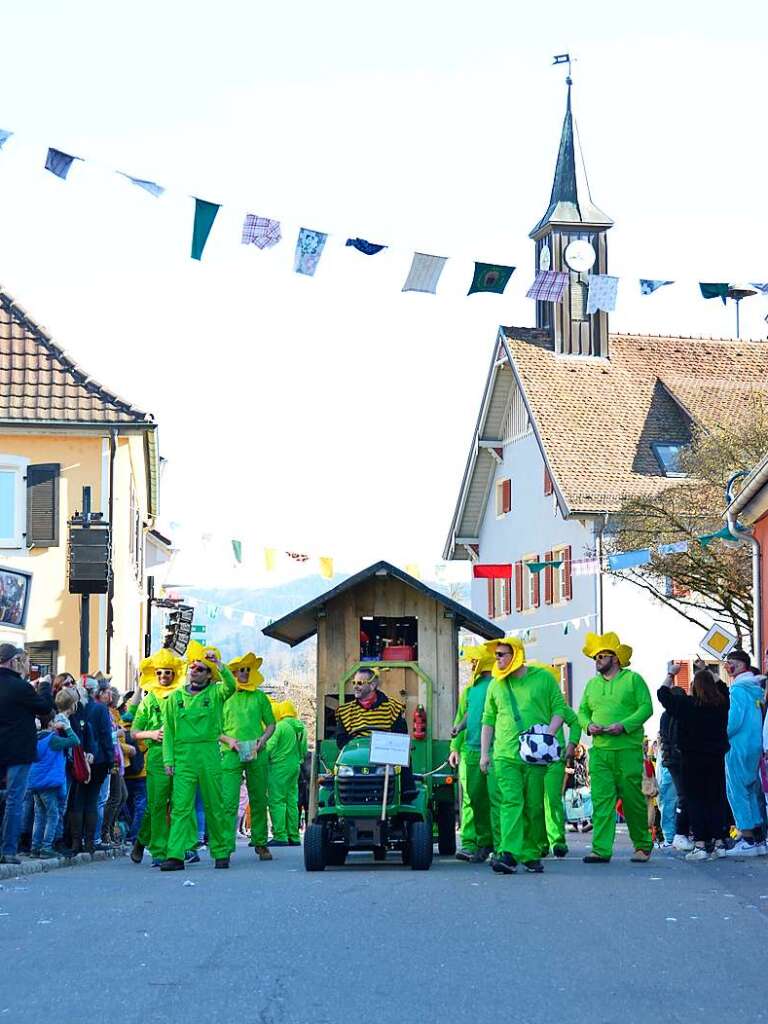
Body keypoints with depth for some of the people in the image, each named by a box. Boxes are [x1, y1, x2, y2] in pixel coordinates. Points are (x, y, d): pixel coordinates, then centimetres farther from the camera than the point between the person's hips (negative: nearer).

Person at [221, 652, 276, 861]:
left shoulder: (259, 697, 12)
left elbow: (271, 723, 16)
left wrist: (263, 739, -2)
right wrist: (228, 740, -8)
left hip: (257, 754, 2)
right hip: (231, 754, -2)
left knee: (259, 800, 7)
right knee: (229, 800, -10)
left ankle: (260, 843, 16)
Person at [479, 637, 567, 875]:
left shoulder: (543, 678, 4)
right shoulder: (496, 685, 13)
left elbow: (559, 708, 6)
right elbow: (488, 720, 18)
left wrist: (549, 733, -10)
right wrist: (484, 753, 13)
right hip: (505, 755, 1)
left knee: (534, 806, 3)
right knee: (510, 803, -12)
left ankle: (532, 854, 14)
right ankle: (509, 854, -22)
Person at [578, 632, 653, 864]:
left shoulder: (633, 679, 2)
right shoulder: (592, 684, 17)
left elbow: (646, 708, -5)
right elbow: (582, 711, 20)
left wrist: (624, 726, -17)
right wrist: (588, 725, -3)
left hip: (628, 750, -4)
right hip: (599, 751, 4)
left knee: (633, 799, 2)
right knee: (601, 800, -4)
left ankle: (643, 846, 17)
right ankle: (601, 850, -6)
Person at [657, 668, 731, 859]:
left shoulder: (686, 704, -9)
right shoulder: (721, 703, 1)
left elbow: (663, 693, 4)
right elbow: (722, 687, 24)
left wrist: (671, 674, 17)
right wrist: (708, 673, 33)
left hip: (692, 759, -3)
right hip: (716, 757, 3)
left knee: (695, 800, -2)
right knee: (717, 800, 8)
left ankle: (700, 844, -7)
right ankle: (719, 842, 7)